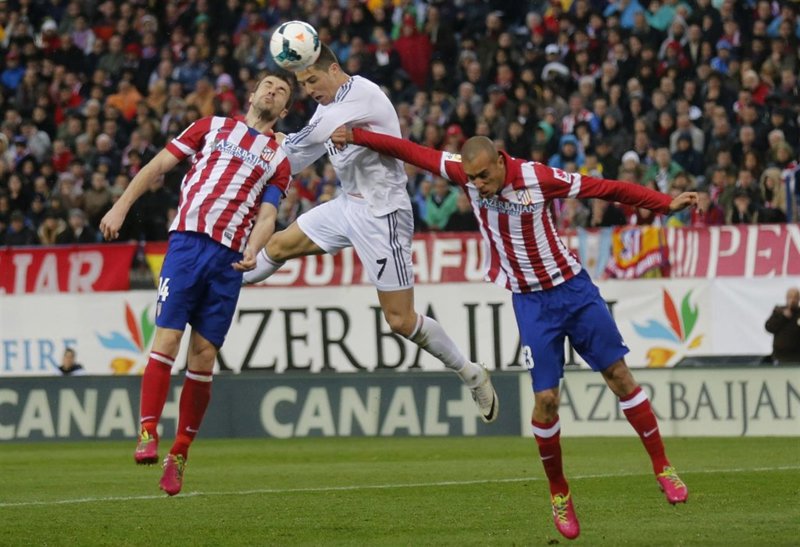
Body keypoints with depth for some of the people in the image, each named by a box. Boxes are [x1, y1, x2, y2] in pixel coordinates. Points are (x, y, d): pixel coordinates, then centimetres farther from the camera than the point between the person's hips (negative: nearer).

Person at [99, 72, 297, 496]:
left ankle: (179, 455, 5)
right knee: (167, 337, -14)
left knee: (204, 356, -2)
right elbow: (158, 165, 12)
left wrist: (252, 252, -14)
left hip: (229, 258, 1)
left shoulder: (279, 160, 17)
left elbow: (267, 215, 7)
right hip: (187, 240, -1)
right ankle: (148, 433, -15)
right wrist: (121, 207, 1)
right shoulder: (212, 127, 15)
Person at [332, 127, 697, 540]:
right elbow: (412, 151, -3)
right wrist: (355, 136, -4)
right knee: (545, 398, -5)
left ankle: (662, 468, 10)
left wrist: (667, 204, -21)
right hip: (531, 301, 2)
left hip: (573, 288, -2)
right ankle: (559, 494, 12)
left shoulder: (539, 178, -20)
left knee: (617, 373, -1)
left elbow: (609, 189, -17)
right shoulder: (466, 173, -11)